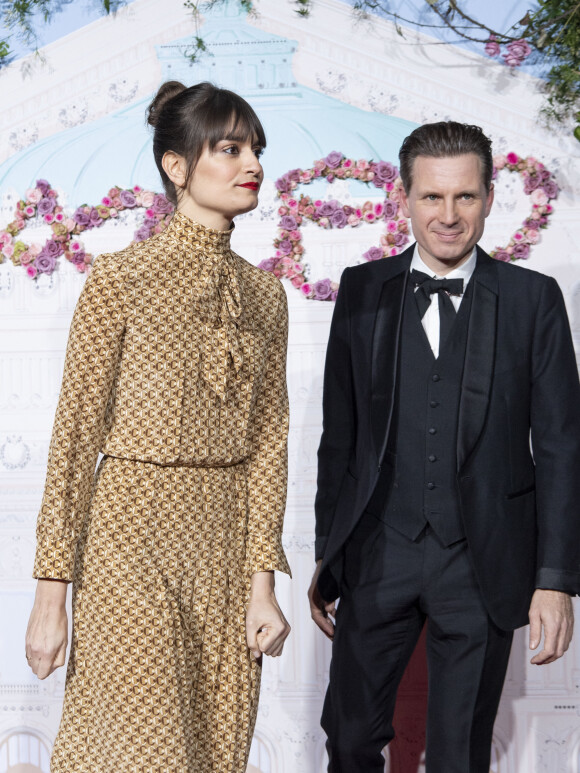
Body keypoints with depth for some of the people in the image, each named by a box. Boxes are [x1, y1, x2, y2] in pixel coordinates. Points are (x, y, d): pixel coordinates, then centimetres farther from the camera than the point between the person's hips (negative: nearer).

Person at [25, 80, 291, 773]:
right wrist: (52, 593, -8)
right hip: (134, 535, -5)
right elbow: (76, 435, -6)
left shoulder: (265, 293, 9)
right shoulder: (121, 279, -6)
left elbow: (268, 438, 7)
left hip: (228, 541, 5)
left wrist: (261, 582, -1)